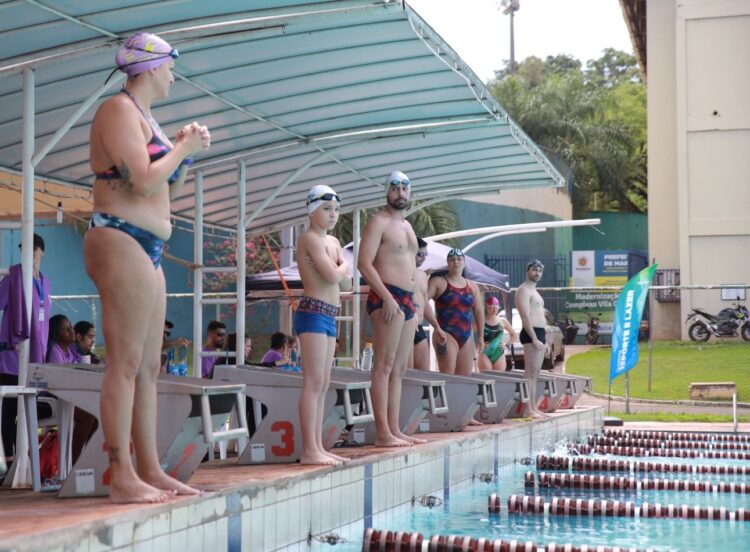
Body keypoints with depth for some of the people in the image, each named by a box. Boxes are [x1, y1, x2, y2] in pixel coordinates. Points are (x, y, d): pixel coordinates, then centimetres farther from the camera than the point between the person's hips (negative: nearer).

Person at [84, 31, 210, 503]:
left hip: (146, 250, 10)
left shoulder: (144, 117, 22)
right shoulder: (119, 110, -7)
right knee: (126, 363, -12)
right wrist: (184, 148, -3)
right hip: (121, 241, -10)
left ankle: (150, 469, 12)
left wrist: (187, 152, 14)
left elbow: (169, 189, 28)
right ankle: (122, 477, -12)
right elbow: (143, 180, -17)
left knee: (149, 367, 9)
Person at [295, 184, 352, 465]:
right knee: (314, 382, -12)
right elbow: (332, 276, -18)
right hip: (313, 312, -9)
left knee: (323, 384, 8)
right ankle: (309, 450, -14)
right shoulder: (310, 238, -8)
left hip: (329, 316, 9)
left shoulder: (333, 242, 19)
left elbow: (347, 283, 17)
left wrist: (339, 271, -3)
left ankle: (318, 447, 10)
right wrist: (343, 267, 3)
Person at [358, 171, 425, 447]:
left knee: (399, 369, 7)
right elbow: (364, 263, -14)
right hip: (386, 298, -9)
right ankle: (383, 433, -15)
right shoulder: (379, 222, -4)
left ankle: (395, 430, 9)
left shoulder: (406, 225, 22)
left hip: (407, 300, 9)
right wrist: (387, 297, -21)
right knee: (384, 366, -12)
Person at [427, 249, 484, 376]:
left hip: (466, 337, 6)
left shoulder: (472, 287, 16)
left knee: (465, 376, 4)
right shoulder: (438, 282, 0)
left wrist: (480, 336, 18)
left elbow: (478, 311, 21)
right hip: (446, 334, -6)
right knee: (447, 375, -16)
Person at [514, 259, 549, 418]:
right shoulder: (523, 290, -8)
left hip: (539, 334, 10)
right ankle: (528, 409, -15)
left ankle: (533, 407, 12)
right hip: (531, 334, -10)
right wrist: (534, 339, -23)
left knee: (535, 373, 10)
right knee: (531, 373, -13)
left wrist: (544, 340, 21)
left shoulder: (534, 291, 23)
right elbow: (525, 317, -18)